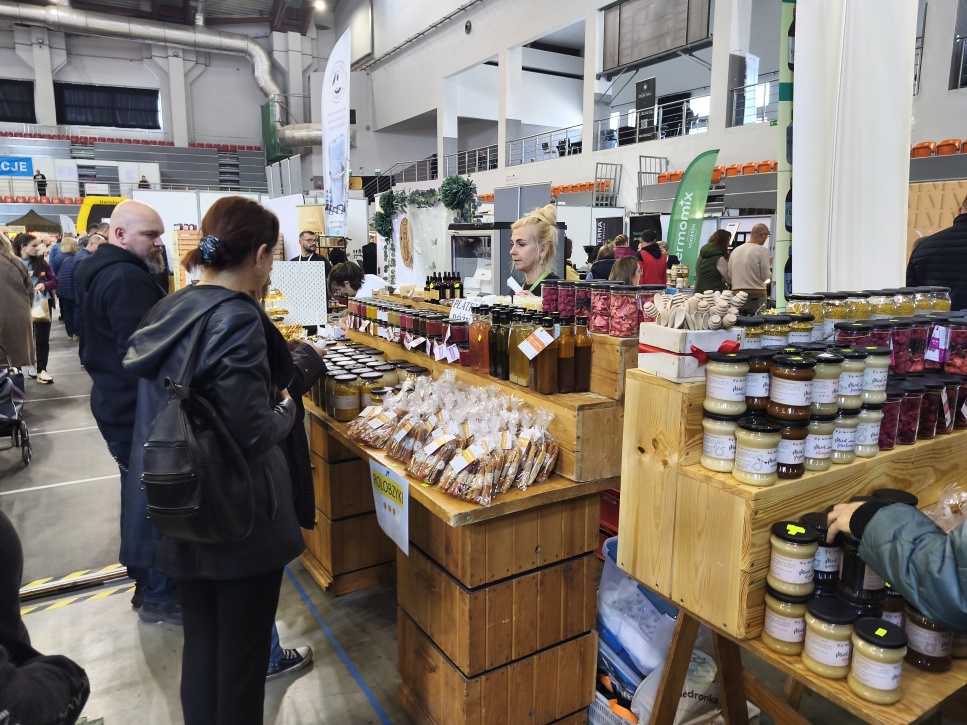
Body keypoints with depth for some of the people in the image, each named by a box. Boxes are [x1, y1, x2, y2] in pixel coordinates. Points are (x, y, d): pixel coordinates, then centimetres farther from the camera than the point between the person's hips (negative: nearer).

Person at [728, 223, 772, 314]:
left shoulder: (735, 250, 10)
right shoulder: (762, 250, -7)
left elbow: (729, 274, 12)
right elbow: (766, 276, -6)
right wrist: (769, 264, 11)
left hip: (736, 293, 5)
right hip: (756, 295, -5)